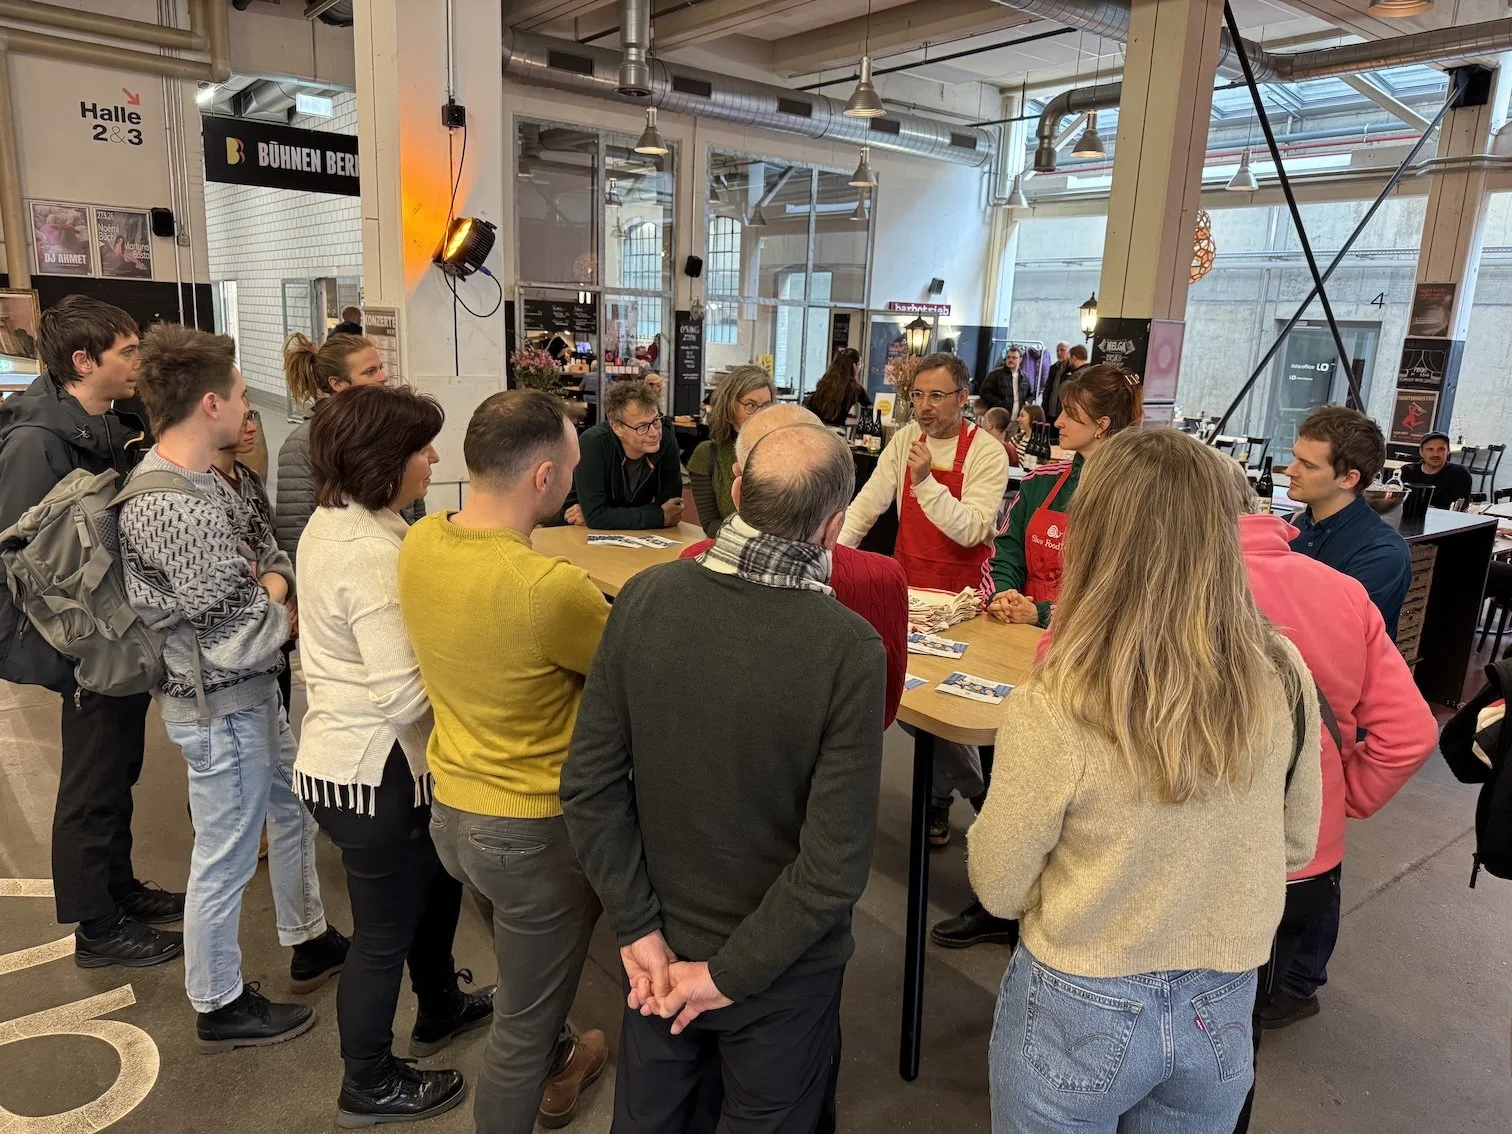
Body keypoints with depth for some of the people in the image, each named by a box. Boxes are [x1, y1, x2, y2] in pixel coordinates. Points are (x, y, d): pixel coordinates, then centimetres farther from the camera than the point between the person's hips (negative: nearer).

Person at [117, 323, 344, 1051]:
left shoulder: (196, 477, 3)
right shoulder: (169, 509, -28)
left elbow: (264, 548, 11)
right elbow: (240, 639, -26)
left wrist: (269, 582, -10)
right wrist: (277, 605, -6)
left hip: (252, 691, 10)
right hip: (219, 707, -10)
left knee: (292, 810, 24)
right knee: (226, 858, 7)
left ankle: (310, 944, 43)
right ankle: (220, 1007, 28)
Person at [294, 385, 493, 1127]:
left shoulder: (331, 523, 3)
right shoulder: (371, 555, -29)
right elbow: (405, 694, -31)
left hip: (341, 750, 10)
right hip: (373, 769, -10)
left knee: (435, 876, 28)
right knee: (385, 930, 11)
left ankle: (439, 1008, 50)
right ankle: (369, 1087, 33)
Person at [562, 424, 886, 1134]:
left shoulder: (644, 598, -17)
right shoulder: (850, 649, -26)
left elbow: (589, 785, -13)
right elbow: (836, 863, -24)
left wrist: (640, 929, -6)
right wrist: (730, 974, -13)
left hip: (660, 949, 3)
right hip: (780, 970, -2)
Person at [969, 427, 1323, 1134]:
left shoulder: (1054, 712, -29)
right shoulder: (1283, 678, -16)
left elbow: (998, 888, -14)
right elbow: (1296, 845, 1)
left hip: (1081, 1012, -3)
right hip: (1221, 1011, 4)